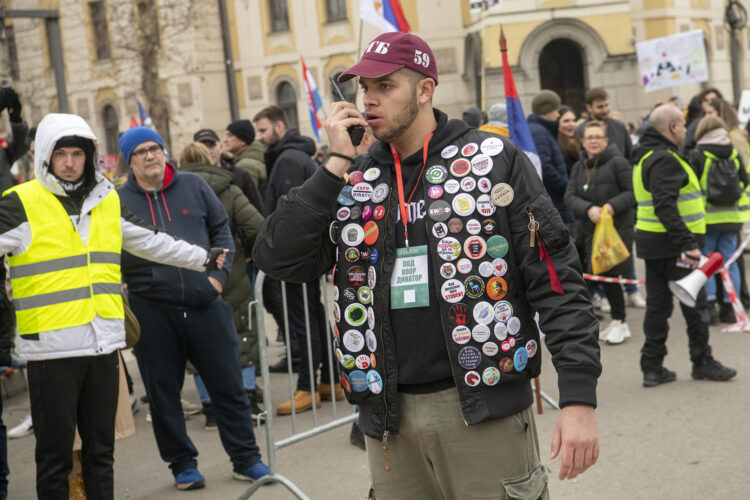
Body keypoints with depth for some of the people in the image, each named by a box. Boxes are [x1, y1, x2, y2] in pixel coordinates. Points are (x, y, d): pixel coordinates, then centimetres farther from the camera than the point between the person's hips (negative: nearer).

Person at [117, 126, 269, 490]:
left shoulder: (193, 186, 7)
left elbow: (221, 229, 13)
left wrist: (218, 272, 0)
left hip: (205, 305, 1)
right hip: (152, 312, -1)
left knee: (229, 385, 6)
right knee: (163, 394, 8)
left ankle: (246, 459, 19)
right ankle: (182, 464, 24)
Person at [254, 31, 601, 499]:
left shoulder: (494, 162, -2)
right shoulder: (354, 182, 9)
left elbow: (556, 280, -6)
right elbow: (278, 259, -2)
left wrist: (579, 398, -13)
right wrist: (337, 164, -6)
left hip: (485, 408, -3)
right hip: (391, 416, 4)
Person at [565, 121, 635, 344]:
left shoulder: (617, 162, -6)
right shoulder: (579, 167, 12)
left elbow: (633, 192, -8)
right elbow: (570, 196, 3)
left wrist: (612, 206, -21)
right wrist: (588, 209, -15)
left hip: (618, 227, -6)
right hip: (591, 229, 6)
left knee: (610, 274, -8)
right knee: (599, 274, 9)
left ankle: (619, 322, 8)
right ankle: (618, 322, 23)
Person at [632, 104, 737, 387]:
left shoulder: (645, 157, 16)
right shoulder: (664, 160, -17)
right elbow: (665, 206, -27)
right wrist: (688, 244, -28)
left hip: (651, 243, 10)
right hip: (672, 246, -10)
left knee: (657, 305, 11)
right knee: (695, 304, 2)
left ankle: (652, 367, 12)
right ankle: (702, 362, 11)